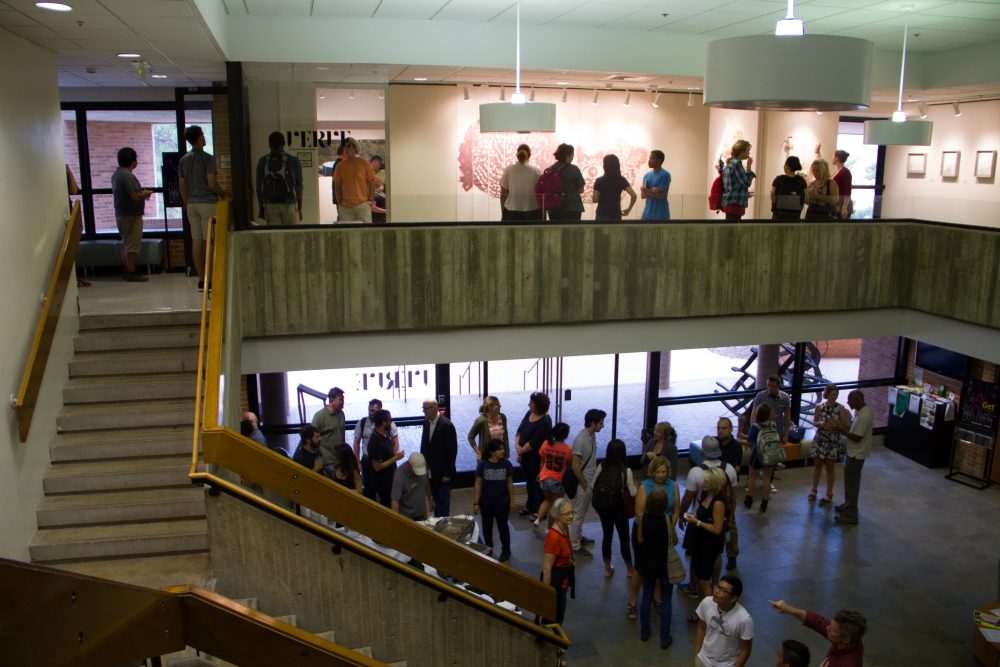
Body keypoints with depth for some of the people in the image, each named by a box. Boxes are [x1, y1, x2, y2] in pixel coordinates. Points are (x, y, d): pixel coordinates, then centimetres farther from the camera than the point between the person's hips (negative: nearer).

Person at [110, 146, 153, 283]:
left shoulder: (116, 174, 11)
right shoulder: (127, 176, -20)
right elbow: (135, 196, -24)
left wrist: (141, 193, 16)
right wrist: (146, 193, -4)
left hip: (121, 214, 10)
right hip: (131, 215, -10)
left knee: (125, 243, 15)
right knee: (132, 245, -6)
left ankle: (126, 271, 21)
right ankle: (131, 273, -3)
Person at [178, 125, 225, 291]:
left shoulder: (183, 160, 9)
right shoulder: (207, 158, -10)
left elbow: (181, 185, 11)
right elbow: (212, 183, -15)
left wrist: (186, 203, 20)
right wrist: (222, 193, 3)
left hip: (191, 203, 6)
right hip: (207, 202, -6)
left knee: (196, 241, 5)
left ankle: (201, 280, 7)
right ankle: (210, 279, -4)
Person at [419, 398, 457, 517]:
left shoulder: (446, 425, -17)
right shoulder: (426, 422, 3)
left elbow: (452, 451, -16)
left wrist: (447, 474, -15)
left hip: (442, 473, -6)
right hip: (430, 472, 6)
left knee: (443, 502, 4)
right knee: (435, 500, 14)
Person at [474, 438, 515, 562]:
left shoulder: (506, 464, -10)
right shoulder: (482, 464, -13)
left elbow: (510, 484, 0)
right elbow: (478, 484, -6)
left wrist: (512, 501, 2)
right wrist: (475, 503, -5)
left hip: (502, 502, 0)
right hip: (486, 502, 1)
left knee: (502, 526, 12)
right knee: (487, 526, 17)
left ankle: (505, 550, 30)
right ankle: (488, 548, 37)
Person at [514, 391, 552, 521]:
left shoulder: (545, 422, -23)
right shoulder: (529, 413, 1)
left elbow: (534, 442, -23)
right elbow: (519, 430, 4)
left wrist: (522, 450, -11)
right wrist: (517, 445, -9)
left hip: (536, 458, -8)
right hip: (524, 456, 8)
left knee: (537, 484, 7)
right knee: (529, 481, 23)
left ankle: (540, 511, 22)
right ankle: (530, 506, 41)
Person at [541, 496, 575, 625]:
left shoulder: (565, 529, -1)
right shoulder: (554, 537, -29)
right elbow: (547, 567, -25)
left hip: (563, 579, 9)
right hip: (554, 580, -9)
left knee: (558, 616, 23)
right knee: (552, 619, 6)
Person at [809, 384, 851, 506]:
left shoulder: (840, 408, -8)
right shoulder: (819, 407, -3)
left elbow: (845, 425, -6)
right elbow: (815, 422, 4)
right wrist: (820, 424, -17)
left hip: (833, 441, -2)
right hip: (820, 439, 2)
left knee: (830, 467, 6)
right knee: (818, 465, 12)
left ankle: (829, 494, 18)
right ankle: (814, 490, 27)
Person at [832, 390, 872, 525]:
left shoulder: (863, 416, -27)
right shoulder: (862, 410, 4)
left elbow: (857, 437, -26)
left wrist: (841, 429, -20)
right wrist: (841, 426, 1)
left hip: (857, 454, -10)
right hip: (855, 452, 10)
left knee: (851, 483, -2)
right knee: (851, 480, 22)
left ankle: (851, 515, 6)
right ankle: (848, 505, 36)